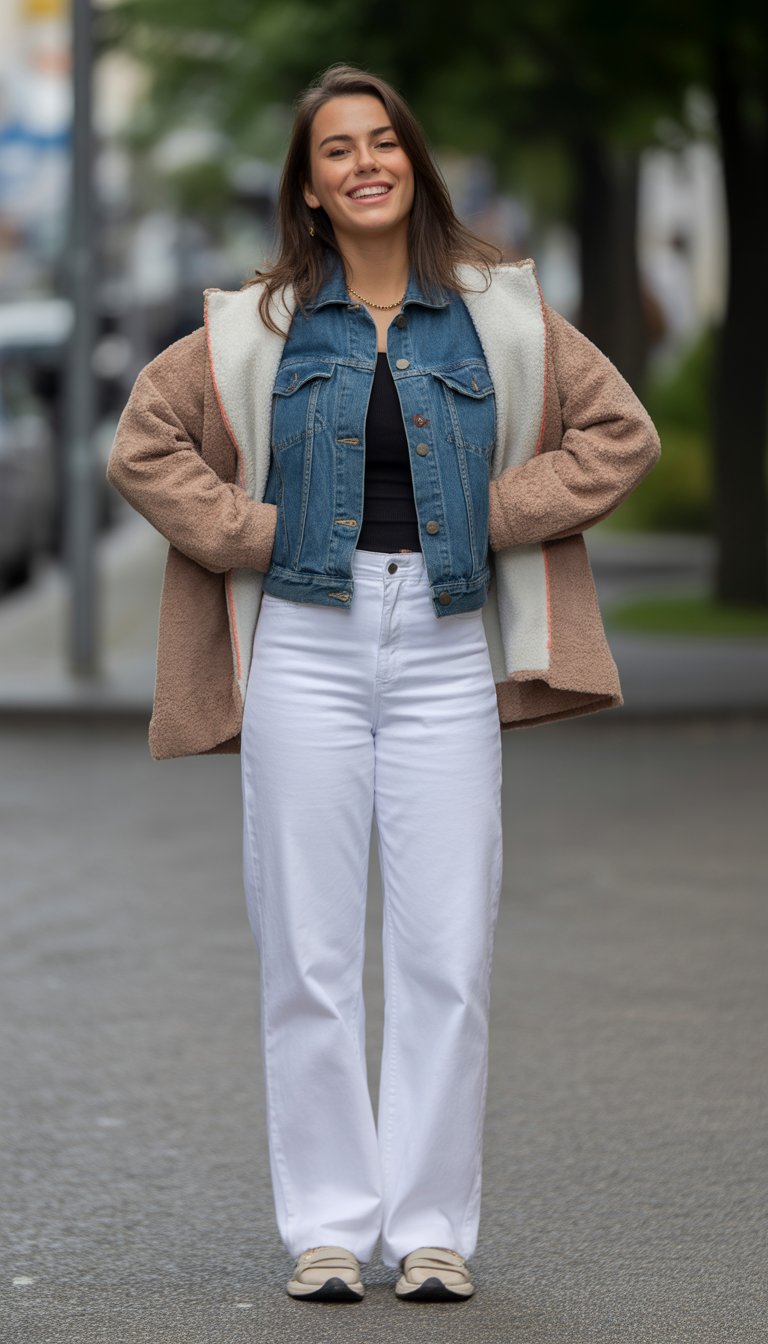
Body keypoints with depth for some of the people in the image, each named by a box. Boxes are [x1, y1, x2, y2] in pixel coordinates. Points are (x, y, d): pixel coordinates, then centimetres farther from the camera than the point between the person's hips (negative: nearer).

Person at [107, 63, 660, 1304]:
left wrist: (502, 514, 0)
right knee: (309, 956, 1)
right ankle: (328, 1226, 8)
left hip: (447, 651, 0)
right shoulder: (258, 326, 7)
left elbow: (620, 432, 10)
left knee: (448, 956, -2)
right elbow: (144, 446, 10)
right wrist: (250, 535, 0)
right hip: (306, 647, 0)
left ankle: (433, 1226, 6)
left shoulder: (498, 316, 7)